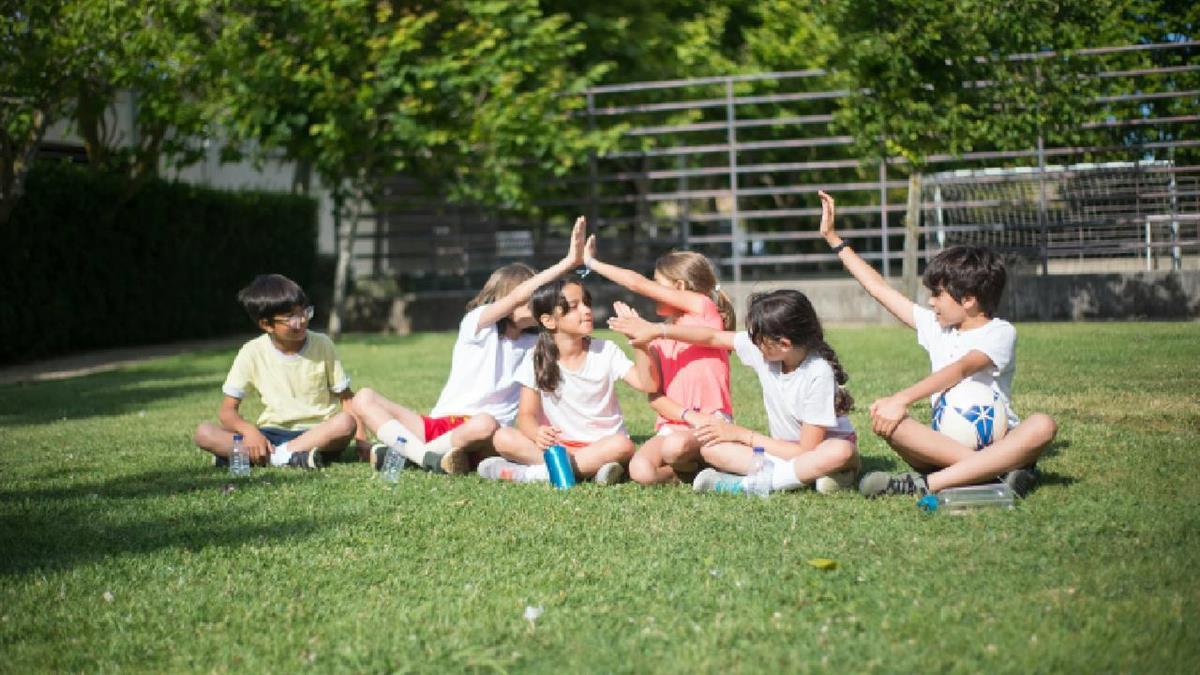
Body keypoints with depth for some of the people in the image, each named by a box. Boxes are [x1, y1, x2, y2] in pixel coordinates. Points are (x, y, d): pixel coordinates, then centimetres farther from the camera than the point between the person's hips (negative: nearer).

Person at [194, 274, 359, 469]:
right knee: (204, 433, -22)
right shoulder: (253, 353, -3)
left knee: (346, 423, -34)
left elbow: (346, 397, 2)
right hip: (273, 434, 1)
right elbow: (227, 410, -3)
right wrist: (249, 430, -25)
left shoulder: (322, 345, -2)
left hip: (318, 433, -1)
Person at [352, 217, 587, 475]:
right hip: (438, 424, -1)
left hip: (481, 438, 1)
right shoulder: (475, 324, -1)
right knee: (365, 398, -17)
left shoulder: (533, 345, 14)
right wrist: (566, 263, -23)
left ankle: (398, 450, -20)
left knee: (485, 424, -39)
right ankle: (429, 457, -30)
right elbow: (516, 297, -16)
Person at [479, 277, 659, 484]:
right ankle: (589, 466, -30)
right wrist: (537, 433, -28)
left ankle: (531, 472, -29)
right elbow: (526, 415, -4)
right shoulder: (536, 361, -1)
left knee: (622, 446, -35)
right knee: (503, 438, -24)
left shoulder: (606, 352, -1)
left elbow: (648, 385, -10)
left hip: (601, 444, 0)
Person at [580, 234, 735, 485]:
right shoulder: (658, 337, 17)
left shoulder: (704, 309, -1)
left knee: (675, 446, -38)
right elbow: (654, 395, 6)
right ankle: (697, 466, -2)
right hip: (673, 424, 5)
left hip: (710, 422, -5)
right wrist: (690, 416, -13)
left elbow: (639, 284, -5)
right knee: (640, 471, -27)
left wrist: (593, 263, 3)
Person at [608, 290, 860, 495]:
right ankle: (806, 476, -25)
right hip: (784, 449, 5)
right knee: (710, 447, -16)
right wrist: (655, 330, 0)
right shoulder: (764, 346, -12)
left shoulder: (818, 374, -27)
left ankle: (745, 484, -33)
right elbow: (712, 337, 4)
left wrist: (742, 434, -18)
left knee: (841, 452, -42)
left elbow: (806, 450, -25)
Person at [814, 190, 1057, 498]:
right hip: (943, 444, 4)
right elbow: (880, 289, 19)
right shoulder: (935, 326, 14)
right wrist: (833, 238, 21)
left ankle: (927, 484, -46)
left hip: (998, 444, -4)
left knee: (1043, 426, -36)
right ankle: (996, 471, -36)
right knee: (882, 420, -24)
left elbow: (960, 369, -22)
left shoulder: (1000, 333, -4)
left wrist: (902, 398, -36)